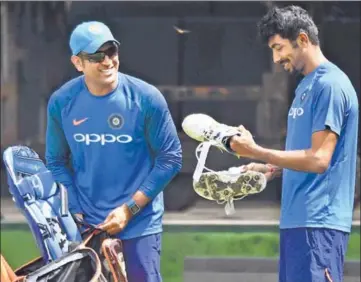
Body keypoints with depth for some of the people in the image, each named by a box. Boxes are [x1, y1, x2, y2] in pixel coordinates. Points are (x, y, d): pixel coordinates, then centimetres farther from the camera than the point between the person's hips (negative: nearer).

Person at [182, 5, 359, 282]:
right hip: (297, 219, 10)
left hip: (318, 222, -10)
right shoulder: (307, 86, 18)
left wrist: (256, 152, -17)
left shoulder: (330, 85, -12)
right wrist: (271, 169, 11)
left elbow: (318, 159, -18)